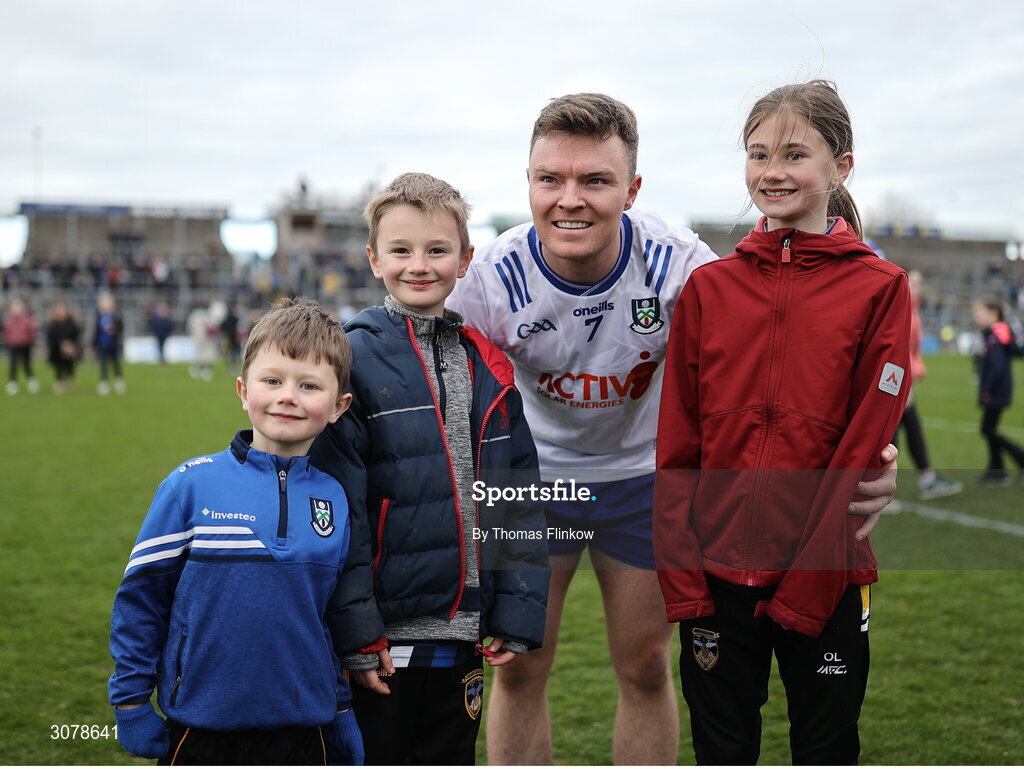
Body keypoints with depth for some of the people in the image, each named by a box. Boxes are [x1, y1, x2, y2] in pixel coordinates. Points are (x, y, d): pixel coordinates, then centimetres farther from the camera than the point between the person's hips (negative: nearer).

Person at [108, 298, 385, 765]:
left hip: (302, 728, 3)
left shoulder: (337, 500, 0)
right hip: (201, 728, -2)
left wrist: (344, 716, 14)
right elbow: (139, 596, -3)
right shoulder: (192, 485, -9)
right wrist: (130, 704, -2)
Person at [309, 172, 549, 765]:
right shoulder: (354, 360, -9)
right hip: (382, 634, -4)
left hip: (463, 632, 5)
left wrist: (517, 615, 3)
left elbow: (520, 499, 8)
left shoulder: (487, 366, 6)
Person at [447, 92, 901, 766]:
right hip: (532, 475, 0)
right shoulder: (491, 279, -25)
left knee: (646, 670, 9)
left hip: (646, 475, 0)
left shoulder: (680, 264, -27)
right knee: (519, 670, 4)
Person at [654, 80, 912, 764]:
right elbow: (676, 450, 3)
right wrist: (683, 580, -4)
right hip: (715, 577, 2)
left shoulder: (881, 288, -3)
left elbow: (865, 452, -8)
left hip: (825, 585, -2)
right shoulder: (709, 286, 4)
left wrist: (802, 591, -11)